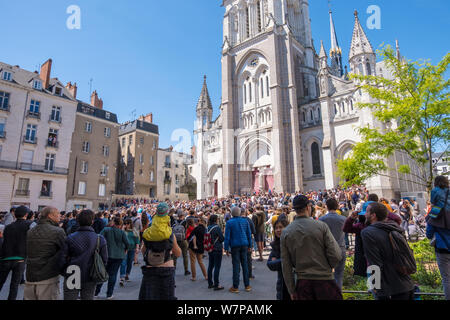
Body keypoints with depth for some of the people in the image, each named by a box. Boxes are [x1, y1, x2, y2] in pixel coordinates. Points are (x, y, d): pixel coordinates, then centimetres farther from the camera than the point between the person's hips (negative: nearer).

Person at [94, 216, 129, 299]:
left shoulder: (106, 230, -5)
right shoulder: (122, 232, -7)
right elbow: (127, 243, -7)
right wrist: (124, 250, 12)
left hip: (106, 255, 1)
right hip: (118, 256, -1)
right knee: (113, 274, 7)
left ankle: (96, 292, 23)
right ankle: (109, 294, 13)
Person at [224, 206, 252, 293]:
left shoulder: (229, 222, -6)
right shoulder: (245, 221, 3)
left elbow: (227, 236, -6)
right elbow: (249, 234, 8)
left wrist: (226, 248, -1)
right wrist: (250, 245, 15)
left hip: (235, 245, -3)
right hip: (244, 244, 3)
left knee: (236, 265, 2)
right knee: (245, 264, 10)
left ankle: (235, 287, 9)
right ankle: (247, 285, 18)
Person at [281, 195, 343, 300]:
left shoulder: (286, 232, -3)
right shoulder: (321, 226, -11)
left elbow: (286, 266, 0)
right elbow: (336, 255, -12)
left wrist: (292, 290, 8)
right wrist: (328, 268, 9)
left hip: (302, 283, 2)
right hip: (324, 279, -2)